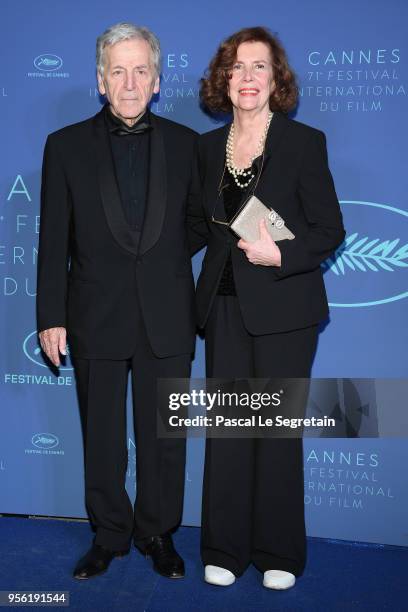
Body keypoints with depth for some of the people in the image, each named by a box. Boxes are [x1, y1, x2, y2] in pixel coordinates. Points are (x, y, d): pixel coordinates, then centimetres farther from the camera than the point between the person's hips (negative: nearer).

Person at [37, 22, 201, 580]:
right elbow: (53, 241, 0)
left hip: (166, 319, 1)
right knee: (102, 440, 12)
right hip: (96, 318, 0)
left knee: (165, 437, 11)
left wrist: (161, 261, -1)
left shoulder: (184, 143, 4)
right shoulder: (66, 146, 2)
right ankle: (110, 536, 32)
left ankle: (158, 533, 31)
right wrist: (51, 316, -3)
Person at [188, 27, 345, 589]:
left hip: (283, 306, -4)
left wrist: (279, 255, -21)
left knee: (278, 429, 5)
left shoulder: (304, 142, -4)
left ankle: (279, 553, 23)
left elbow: (330, 230, -7)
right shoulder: (208, 146, 9)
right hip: (225, 305, 4)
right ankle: (225, 548, 24)